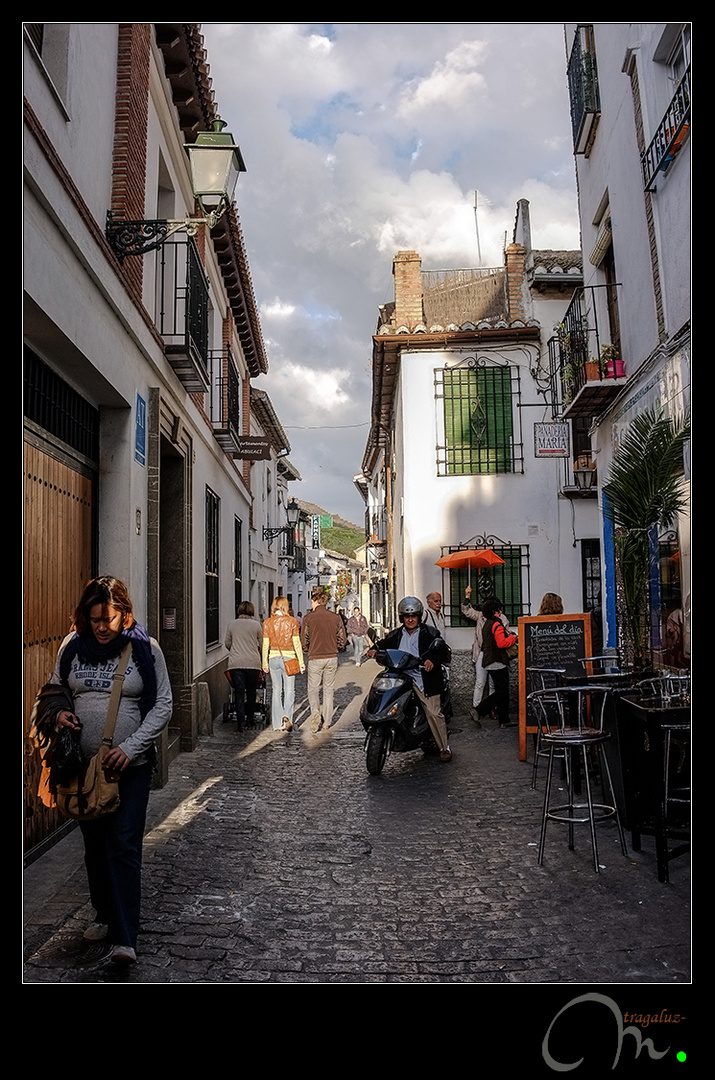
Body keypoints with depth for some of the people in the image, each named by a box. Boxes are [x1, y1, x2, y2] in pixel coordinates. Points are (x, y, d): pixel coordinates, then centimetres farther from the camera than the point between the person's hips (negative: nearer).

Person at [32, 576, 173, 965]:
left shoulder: (145, 648, -8)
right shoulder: (72, 646, 0)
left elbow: (162, 706, -6)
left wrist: (131, 746, -16)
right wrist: (58, 713, -7)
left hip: (131, 765, -4)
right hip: (84, 764, 4)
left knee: (123, 846, -5)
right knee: (94, 844, 16)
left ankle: (124, 937, 2)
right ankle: (105, 915, 35)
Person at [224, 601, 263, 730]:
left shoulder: (232, 624, 7)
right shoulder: (256, 625, 3)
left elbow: (227, 643, 15)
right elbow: (262, 645, 10)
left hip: (235, 663, 1)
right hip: (253, 662, -1)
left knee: (239, 692, 0)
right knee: (251, 691, 13)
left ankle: (241, 722, -6)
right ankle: (250, 718, 23)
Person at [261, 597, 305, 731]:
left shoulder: (267, 623, 1)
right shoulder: (292, 621, -4)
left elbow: (265, 645, 1)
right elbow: (297, 643, -5)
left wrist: (264, 663, 9)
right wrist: (301, 662, 1)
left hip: (273, 657, 2)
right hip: (289, 657, -2)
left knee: (276, 690, 9)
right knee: (289, 689, 5)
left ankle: (277, 724, 9)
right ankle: (287, 716, -17)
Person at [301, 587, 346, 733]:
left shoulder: (308, 618, -6)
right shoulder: (336, 617, 1)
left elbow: (304, 640, -3)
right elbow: (343, 639, 3)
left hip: (314, 659, -2)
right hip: (332, 658, 2)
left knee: (313, 689, 10)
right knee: (329, 689, 12)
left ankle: (315, 712, -16)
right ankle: (327, 722, 16)